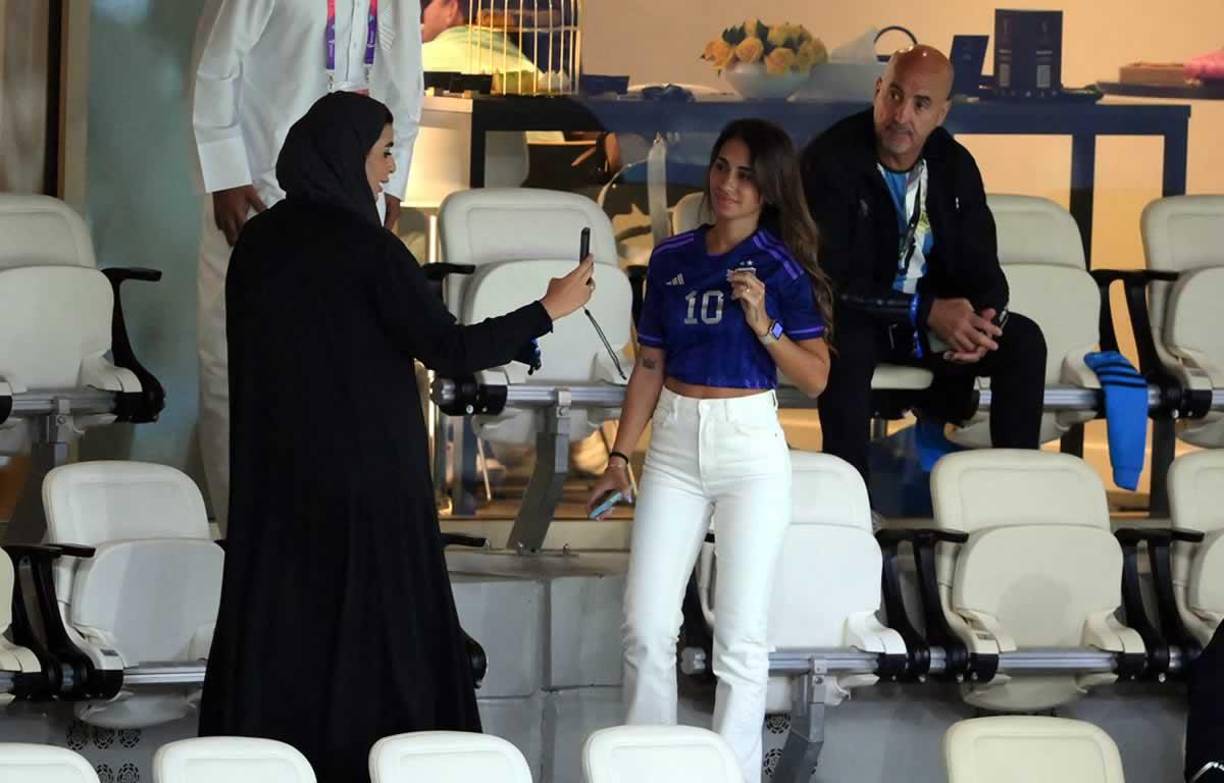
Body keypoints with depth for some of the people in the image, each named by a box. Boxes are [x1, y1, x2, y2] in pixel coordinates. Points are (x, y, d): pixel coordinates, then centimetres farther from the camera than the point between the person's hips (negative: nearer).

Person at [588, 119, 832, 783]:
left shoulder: (782, 267, -4)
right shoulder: (672, 259, 7)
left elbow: (815, 378, -5)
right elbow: (650, 364, 12)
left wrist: (763, 324, -19)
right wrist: (620, 456, 10)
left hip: (750, 446, -3)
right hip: (674, 443, 4)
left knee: (741, 635, -2)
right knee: (645, 628, 1)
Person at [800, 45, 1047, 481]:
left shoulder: (954, 166, 2)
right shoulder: (831, 160, -16)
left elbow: (982, 270, 4)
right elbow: (830, 279, -22)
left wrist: (981, 321, -22)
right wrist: (925, 311, -28)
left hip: (938, 317, 5)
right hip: (858, 319, -5)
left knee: (1023, 342, -15)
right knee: (846, 345, -38)